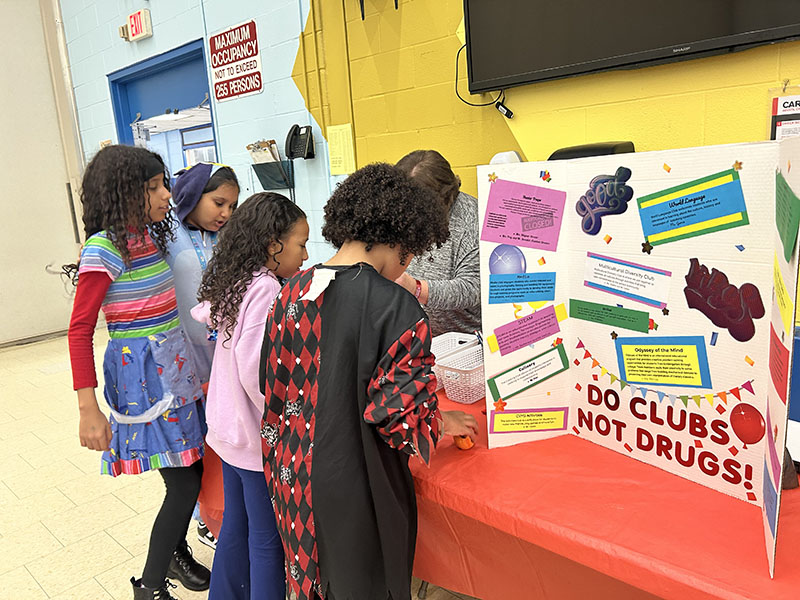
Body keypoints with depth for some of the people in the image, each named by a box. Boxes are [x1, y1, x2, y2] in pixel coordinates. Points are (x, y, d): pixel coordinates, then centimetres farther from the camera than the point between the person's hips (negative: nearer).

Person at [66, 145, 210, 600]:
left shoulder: (150, 236, 6)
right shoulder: (103, 249, -16)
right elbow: (80, 330, -14)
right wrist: (89, 410, -16)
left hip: (176, 366, 7)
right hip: (142, 373, -7)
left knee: (193, 471, 15)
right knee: (185, 483, -2)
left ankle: (175, 551, 39)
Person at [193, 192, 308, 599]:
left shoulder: (235, 283, 3)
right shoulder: (267, 290, -24)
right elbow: (256, 371, -29)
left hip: (229, 429, 9)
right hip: (258, 438, -9)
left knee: (236, 524, 25)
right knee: (268, 539, 9)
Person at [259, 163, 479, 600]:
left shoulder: (292, 291, -3)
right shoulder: (395, 307, -22)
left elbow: (273, 382, 6)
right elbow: (398, 412, -21)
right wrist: (442, 422, -1)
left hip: (295, 476, 6)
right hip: (357, 489, -6)